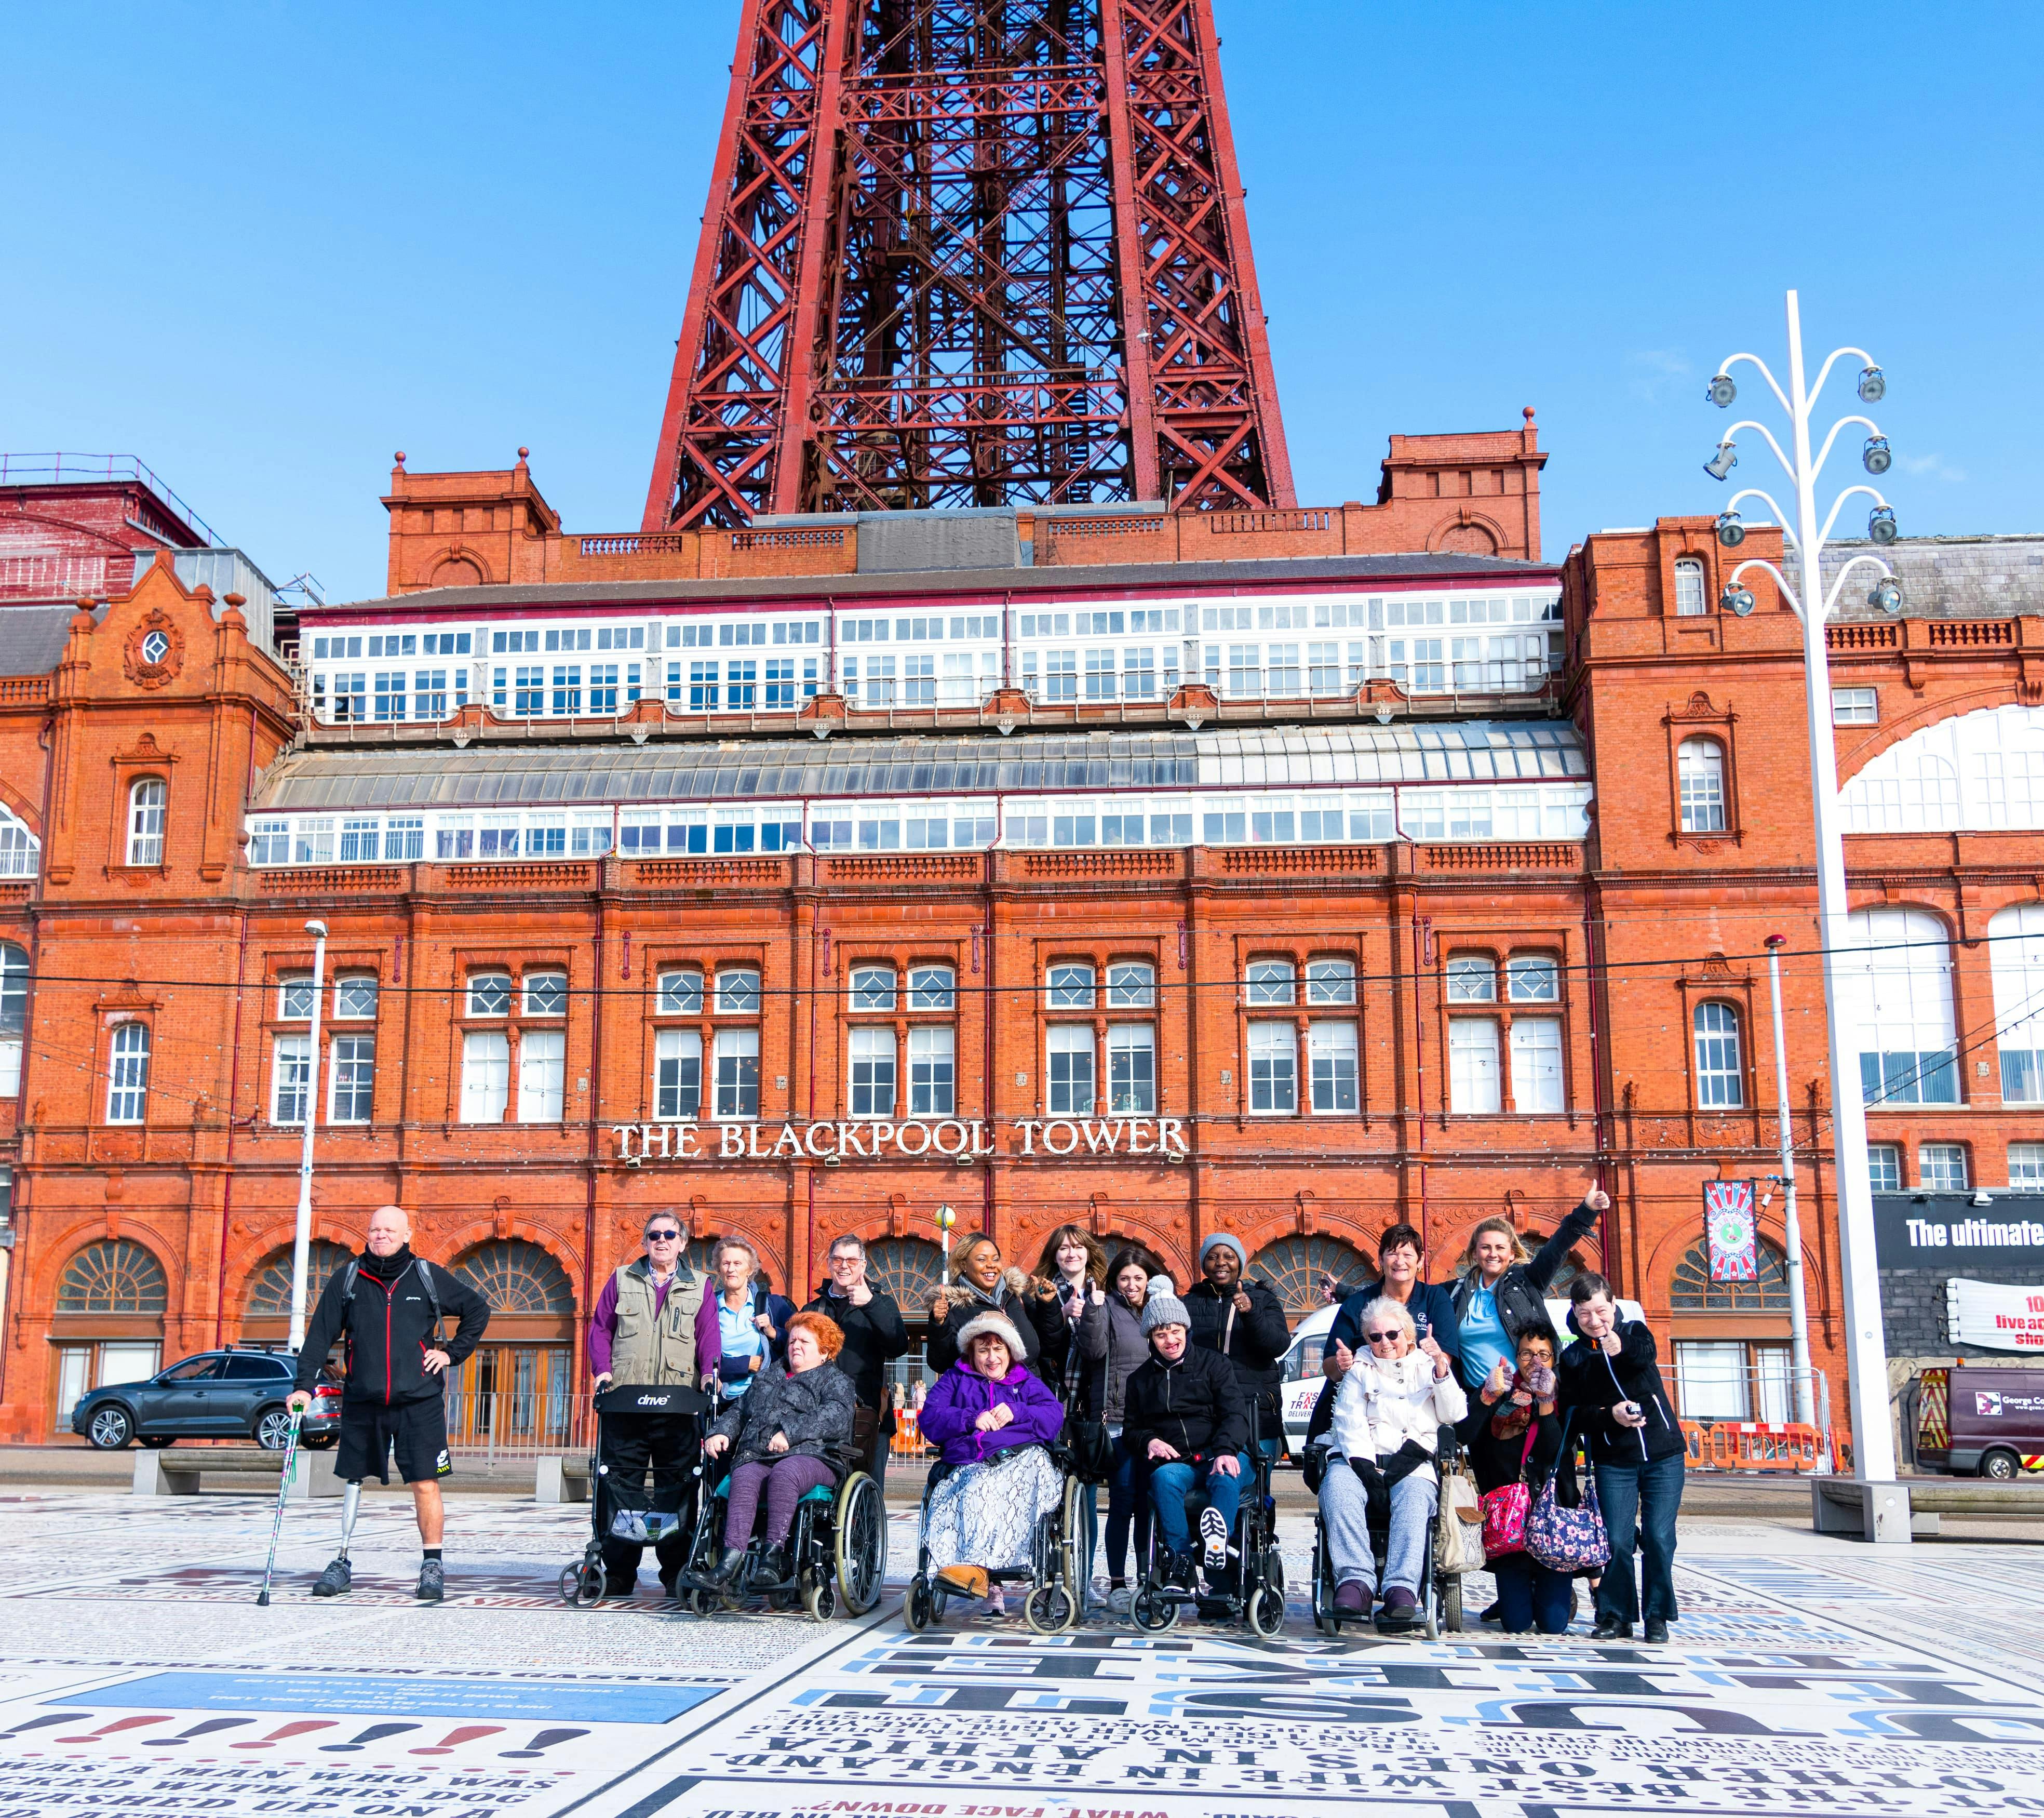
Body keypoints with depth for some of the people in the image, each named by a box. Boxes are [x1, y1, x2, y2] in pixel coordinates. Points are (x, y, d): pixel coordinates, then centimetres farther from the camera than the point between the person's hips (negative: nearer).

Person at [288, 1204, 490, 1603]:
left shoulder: (428, 1277, 3)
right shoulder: (347, 1280, 4)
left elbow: (478, 1309, 14)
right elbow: (320, 1335, 3)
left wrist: (453, 1353, 6)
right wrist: (304, 1384, -7)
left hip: (419, 1403, -2)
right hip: (362, 1404, 2)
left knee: (426, 1484, -4)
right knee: (352, 1481, 10)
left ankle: (433, 1566, 5)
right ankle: (342, 1563, 24)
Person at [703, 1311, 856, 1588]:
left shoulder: (836, 1381, 16)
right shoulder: (767, 1376, 36)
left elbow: (836, 1417, -4)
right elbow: (738, 1411, 32)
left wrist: (790, 1432, -17)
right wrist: (721, 1432, 9)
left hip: (809, 1456, -4)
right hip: (755, 1457, 4)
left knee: (784, 1472, -38)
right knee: (744, 1479, -32)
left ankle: (774, 1553, -44)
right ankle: (732, 1555, -47)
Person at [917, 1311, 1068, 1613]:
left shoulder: (1028, 1382, 29)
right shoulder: (955, 1379, 28)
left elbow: (1054, 1417, 9)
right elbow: (930, 1420, 10)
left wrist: (1015, 1413, -6)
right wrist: (972, 1419, -5)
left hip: (1021, 1457, -1)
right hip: (966, 1467, 1)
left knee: (986, 1488, -37)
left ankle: (976, 1566, -49)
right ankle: (987, 1581, -42)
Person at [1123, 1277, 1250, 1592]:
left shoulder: (1214, 1364, 10)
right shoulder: (1140, 1378, 20)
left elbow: (1235, 1414, 0)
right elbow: (1131, 1428, 23)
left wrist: (1226, 1451, -20)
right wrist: (1149, 1441, -1)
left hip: (1219, 1456, -1)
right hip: (1175, 1461, 1)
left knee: (1226, 1477, -37)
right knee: (1164, 1477, -34)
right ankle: (1179, 1562, -38)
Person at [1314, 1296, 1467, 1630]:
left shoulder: (1427, 1366, 23)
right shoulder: (1360, 1369, 22)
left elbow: (1454, 1416, 10)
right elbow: (1349, 1421, 6)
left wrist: (1443, 1374, -6)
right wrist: (1364, 1465, -11)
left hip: (1413, 1462, 0)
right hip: (1360, 1458, 0)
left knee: (1414, 1498, -35)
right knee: (1337, 1486, -34)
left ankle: (1402, 1588, -49)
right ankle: (1354, 1580, -44)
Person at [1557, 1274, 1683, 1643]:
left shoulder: (1634, 1332, 2)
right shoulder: (1571, 1358, 4)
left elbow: (1646, 1355, -22)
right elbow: (1574, 1412, -3)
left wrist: (1622, 1349, -44)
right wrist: (1609, 1415, -20)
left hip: (1663, 1454, -1)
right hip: (1613, 1462, 1)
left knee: (1659, 1537, -4)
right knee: (1617, 1540, -5)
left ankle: (1657, 1616, 9)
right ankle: (1616, 1616, 10)